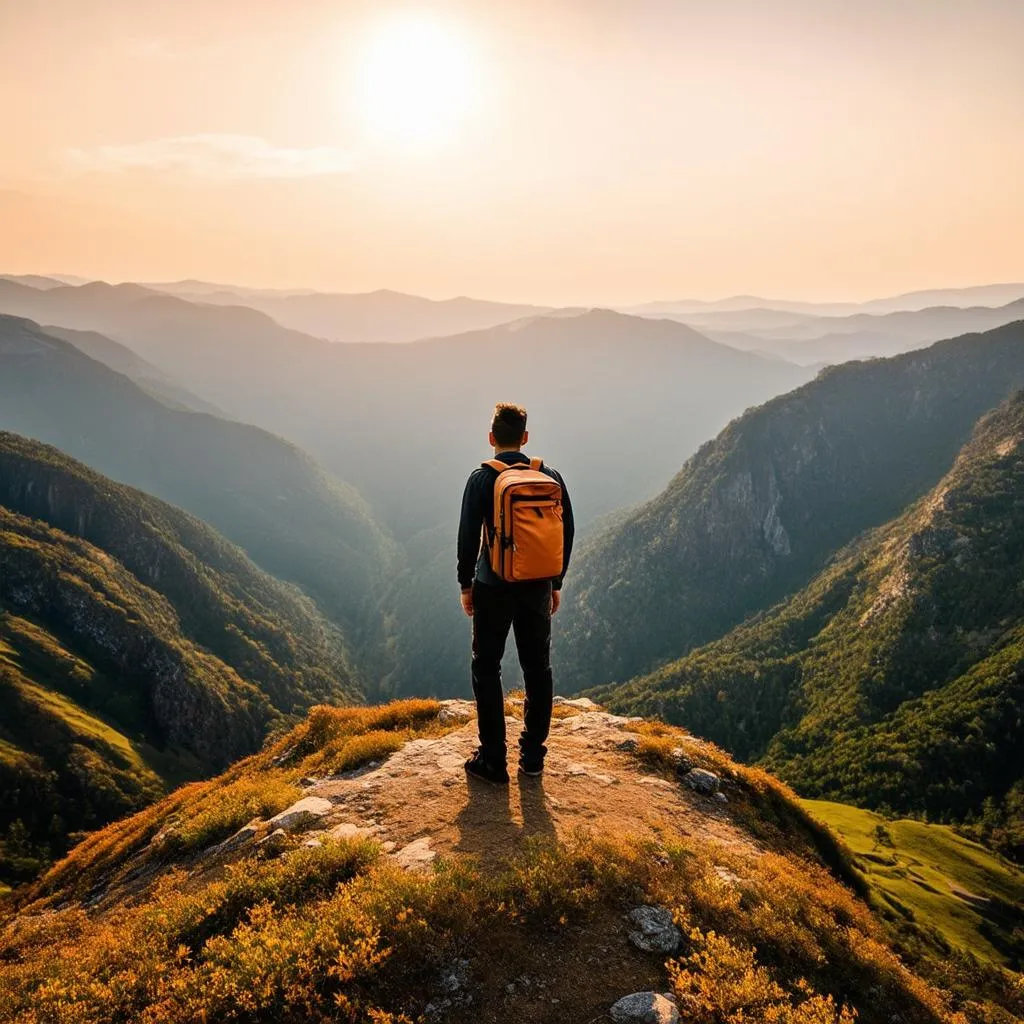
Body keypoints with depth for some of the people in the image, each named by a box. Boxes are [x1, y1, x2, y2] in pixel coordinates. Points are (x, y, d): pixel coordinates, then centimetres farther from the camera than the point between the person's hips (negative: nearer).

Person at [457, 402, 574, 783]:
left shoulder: (482, 478, -8)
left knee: (487, 670, 7)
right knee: (538, 669, 14)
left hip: (493, 587, -3)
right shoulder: (550, 476, 2)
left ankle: (493, 759, 9)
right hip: (537, 587, 3)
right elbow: (566, 532, 5)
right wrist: (556, 583, 14)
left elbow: (469, 536, -9)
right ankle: (533, 755, 22)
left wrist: (465, 584, 3)